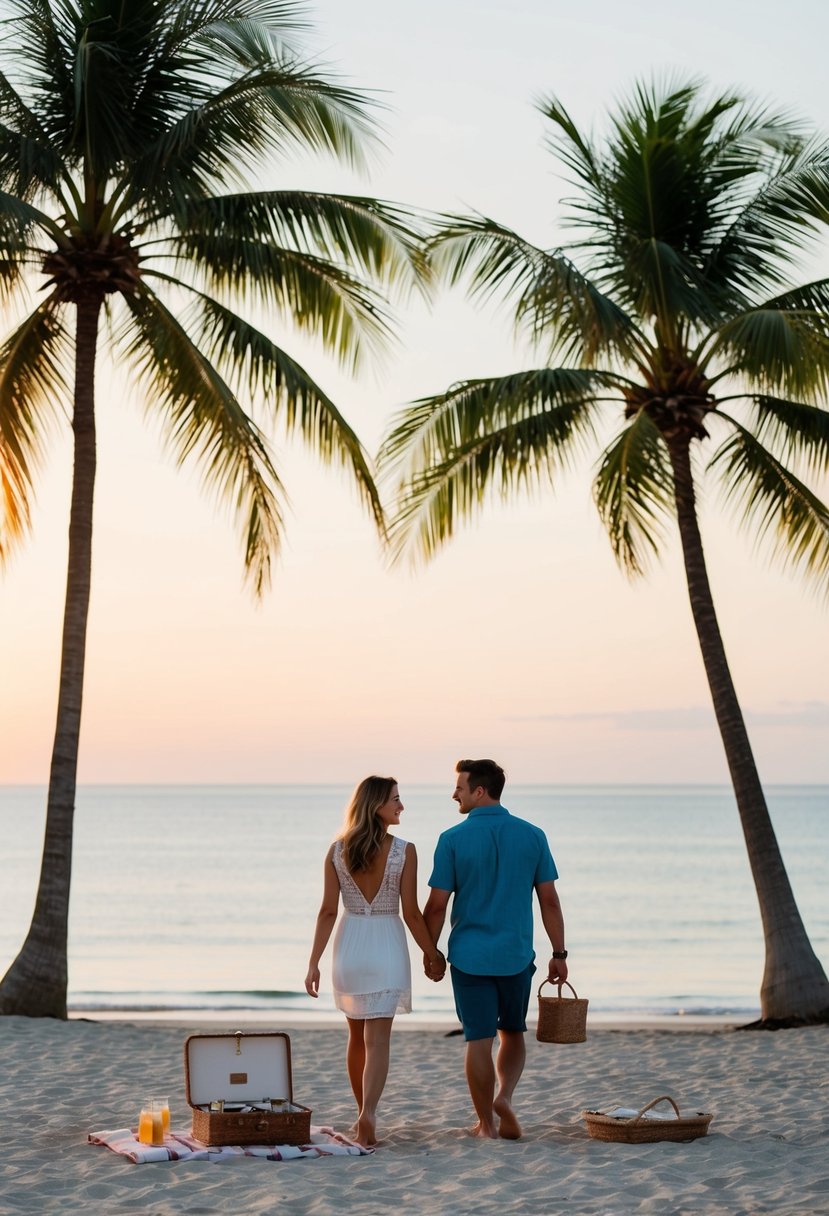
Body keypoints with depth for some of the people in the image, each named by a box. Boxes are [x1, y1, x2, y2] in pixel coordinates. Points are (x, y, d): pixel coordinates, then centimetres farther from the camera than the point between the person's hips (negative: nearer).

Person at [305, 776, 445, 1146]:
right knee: (377, 1039, -3)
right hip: (387, 947, -3)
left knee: (357, 1036, 18)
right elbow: (411, 913, -8)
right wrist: (432, 955, 4)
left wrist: (314, 963, 1)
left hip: (349, 946, 3)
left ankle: (364, 1115, 30)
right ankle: (367, 1115, -21)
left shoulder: (337, 850, -1)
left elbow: (328, 911, -2)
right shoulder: (404, 851, -9)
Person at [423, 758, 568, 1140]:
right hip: (516, 956, 2)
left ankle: (487, 1123, 10)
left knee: (479, 1040, 5)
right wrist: (559, 954, 7)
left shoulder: (453, 839, -8)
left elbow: (436, 905, -6)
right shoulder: (532, 836, -1)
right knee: (513, 1034, 19)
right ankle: (504, 1097, -3)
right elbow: (549, 900, 0)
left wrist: (430, 951, 8)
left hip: (469, 955, -2)